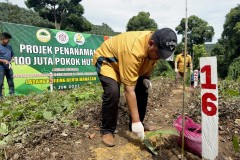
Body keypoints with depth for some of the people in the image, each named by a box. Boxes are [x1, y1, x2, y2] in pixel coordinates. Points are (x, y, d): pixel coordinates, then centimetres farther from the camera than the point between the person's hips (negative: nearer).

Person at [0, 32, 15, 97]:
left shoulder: (9, 47, 10)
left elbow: (12, 55, 19)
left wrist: (11, 60, 0)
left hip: (9, 67, 5)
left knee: (11, 82, 9)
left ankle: (12, 94, 16)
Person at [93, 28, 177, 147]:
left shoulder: (155, 47, -16)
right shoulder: (133, 51, -41)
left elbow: (150, 63, 8)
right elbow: (129, 90, -39)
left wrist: (146, 78, -12)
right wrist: (135, 120, -36)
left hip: (127, 64, 8)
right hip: (106, 60, -7)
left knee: (142, 89, -1)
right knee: (113, 92, -29)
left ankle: (138, 125, 16)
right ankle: (107, 130, -7)